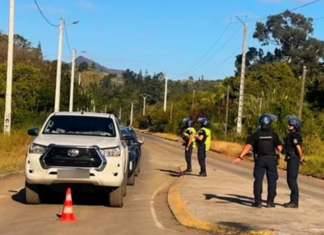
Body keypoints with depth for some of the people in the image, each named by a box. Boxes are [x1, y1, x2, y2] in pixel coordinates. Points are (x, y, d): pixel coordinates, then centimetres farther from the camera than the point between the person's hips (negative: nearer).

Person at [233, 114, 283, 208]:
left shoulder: (256, 135, -3)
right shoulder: (274, 135, -2)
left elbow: (248, 146, -15)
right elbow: (280, 148, -6)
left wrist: (240, 157, -19)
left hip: (260, 159, 0)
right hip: (271, 159, 0)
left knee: (258, 180, 4)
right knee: (272, 181, 9)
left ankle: (258, 201, 1)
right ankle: (270, 201, 9)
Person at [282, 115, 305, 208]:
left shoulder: (295, 135, -15)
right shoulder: (291, 134, 16)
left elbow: (298, 147, -24)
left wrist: (301, 158, -15)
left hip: (293, 159, -10)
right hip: (290, 159, 10)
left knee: (292, 180, -8)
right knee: (290, 180, 13)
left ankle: (294, 202, -4)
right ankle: (293, 201, 20)